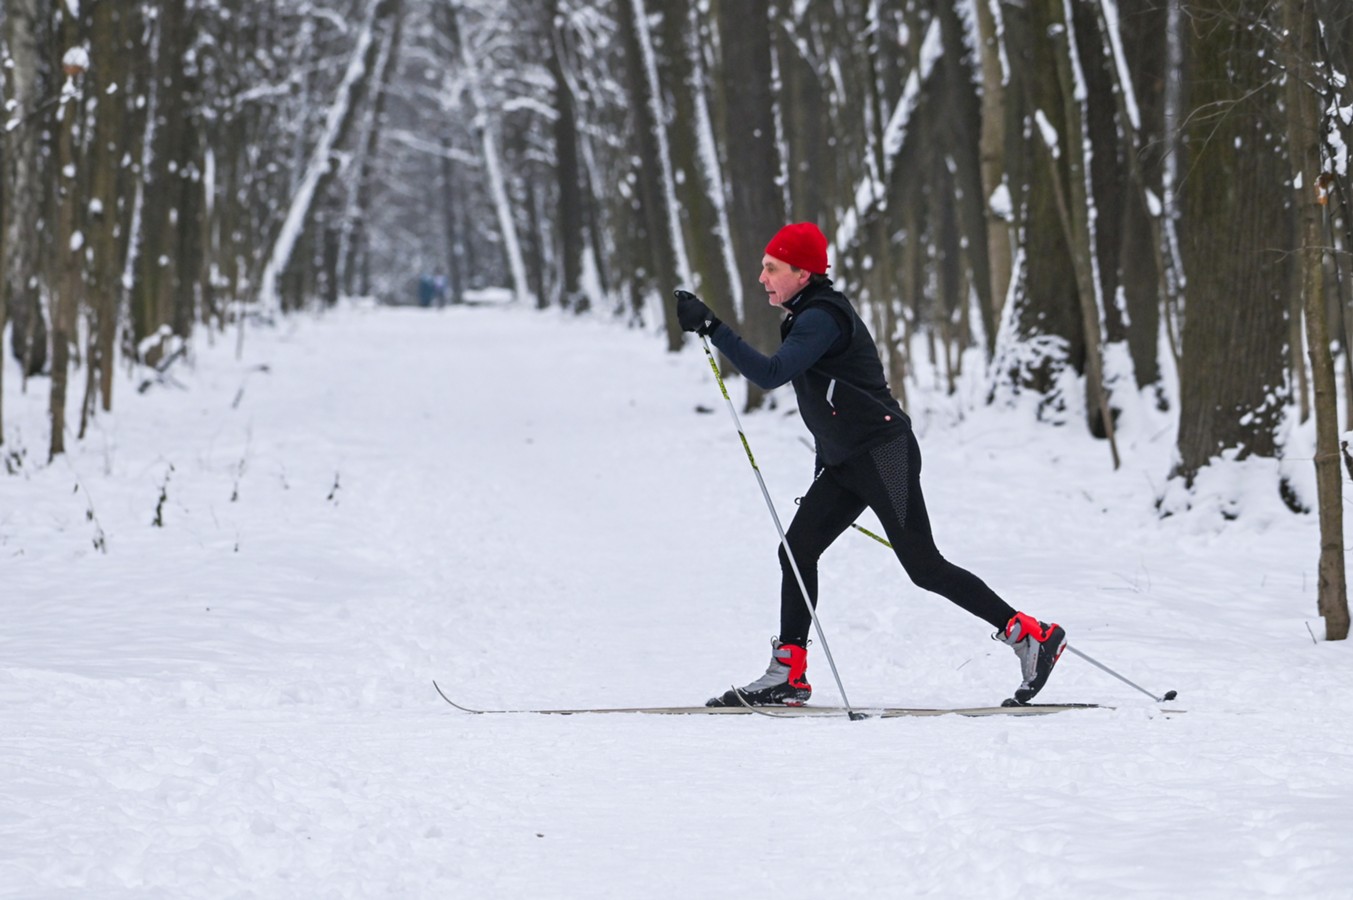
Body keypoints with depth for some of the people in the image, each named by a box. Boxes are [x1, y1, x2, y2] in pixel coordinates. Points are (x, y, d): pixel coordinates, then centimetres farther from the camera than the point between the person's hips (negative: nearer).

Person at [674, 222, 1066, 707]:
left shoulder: (823, 317, -15)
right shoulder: (807, 318, 16)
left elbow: (771, 374, -29)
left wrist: (712, 329, -30)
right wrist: (823, 474, 24)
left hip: (885, 455, -10)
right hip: (846, 463, 10)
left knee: (923, 566, -9)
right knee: (796, 550, 2)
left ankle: (1033, 635, -4)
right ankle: (789, 675, 5)